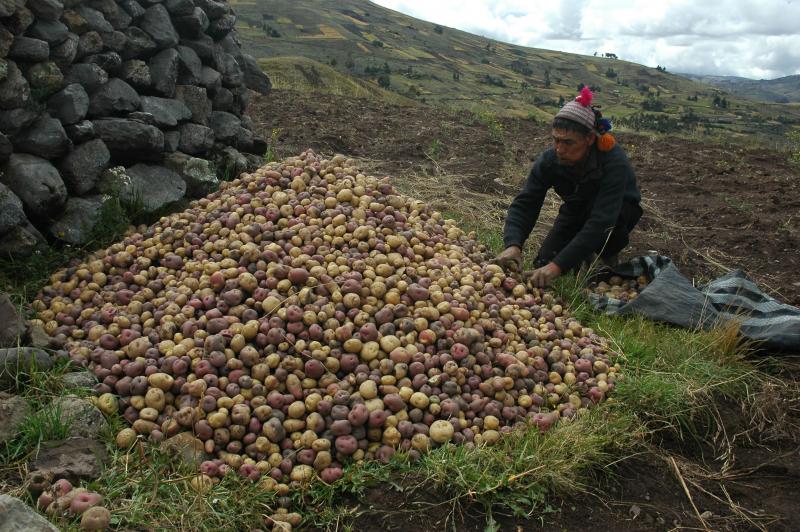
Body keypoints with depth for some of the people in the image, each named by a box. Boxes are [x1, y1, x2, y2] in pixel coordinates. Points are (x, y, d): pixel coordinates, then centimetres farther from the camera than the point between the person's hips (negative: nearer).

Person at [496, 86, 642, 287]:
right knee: (544, 264, -12)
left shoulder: (614, 163, -38)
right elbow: (525, 203, -26)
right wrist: (513, 244, -47)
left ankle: (609, 258, -3)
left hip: (620, 210, -4)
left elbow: (601, 221, -45)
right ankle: (585, 251, 17)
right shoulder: (549, 160, -24)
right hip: (576, 211, 4)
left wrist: (558, 265, -53)